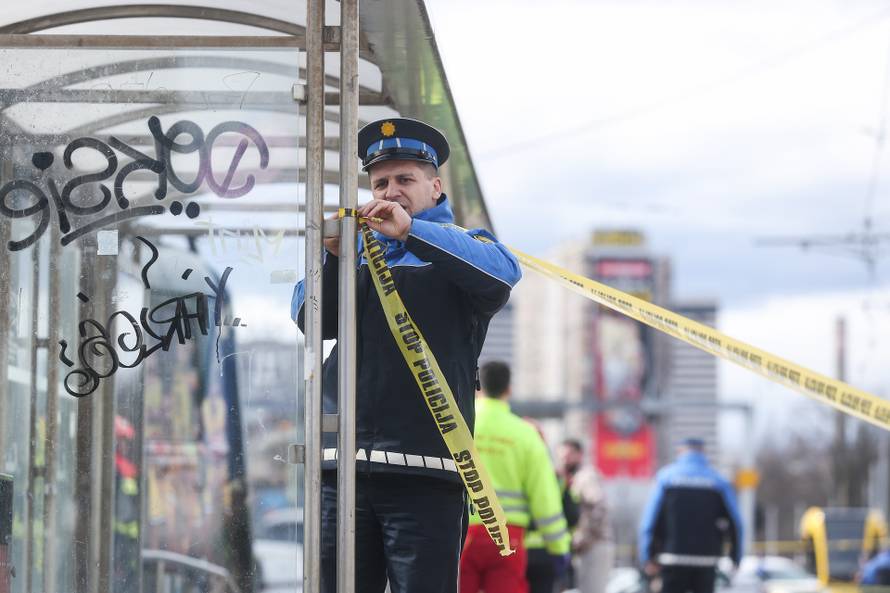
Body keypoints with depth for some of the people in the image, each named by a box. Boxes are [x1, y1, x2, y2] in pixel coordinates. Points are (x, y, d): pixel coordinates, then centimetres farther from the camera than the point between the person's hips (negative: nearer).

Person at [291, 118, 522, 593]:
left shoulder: (458, 248, 11)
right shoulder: (360, 248, 23)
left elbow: (504, 272, -14)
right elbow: (312, 319, 11)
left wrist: (409, 230, -20)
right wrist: (333, 256, -7)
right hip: (343, 464, 4)